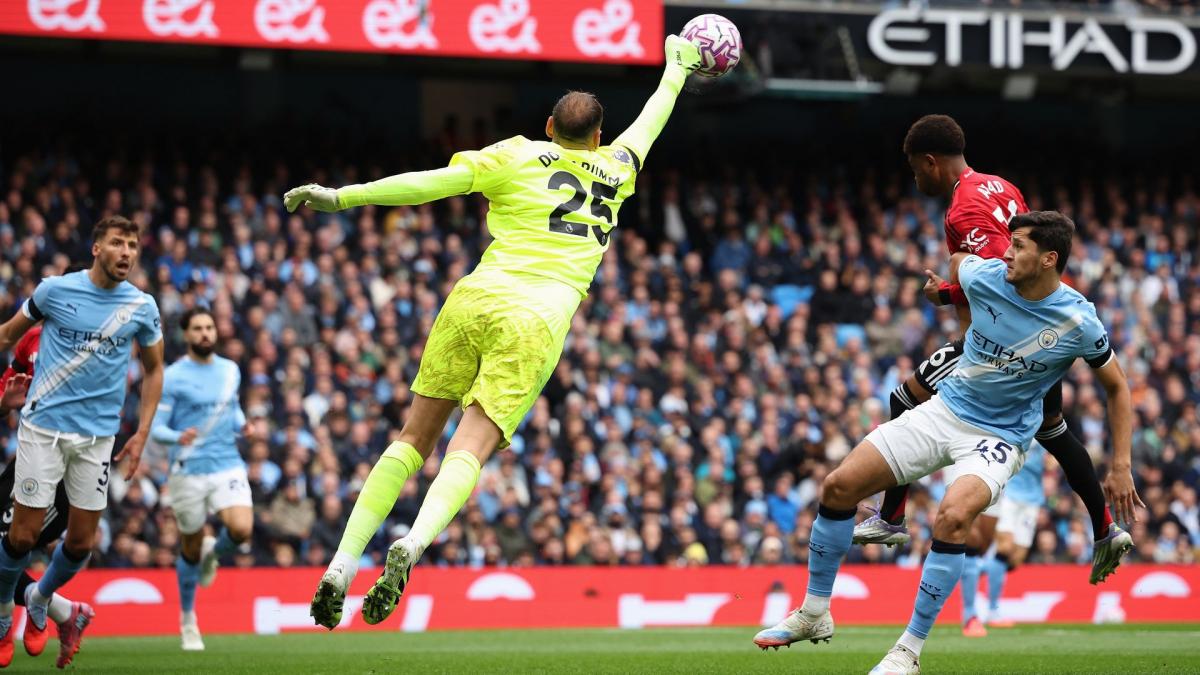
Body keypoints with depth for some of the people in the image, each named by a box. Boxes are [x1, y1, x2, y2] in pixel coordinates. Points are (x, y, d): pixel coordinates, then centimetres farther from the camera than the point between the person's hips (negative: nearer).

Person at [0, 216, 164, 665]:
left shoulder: (142, 307, 0)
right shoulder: (55, 290, -5)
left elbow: (153, 369, 13)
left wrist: (141, 434, 7)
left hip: (98, 437, 2)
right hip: (43, 426, -2)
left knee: (81, 542, 4)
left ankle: (40, 598, 34)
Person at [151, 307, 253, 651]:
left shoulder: (230, 371, 9)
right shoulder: (171, 377, -5)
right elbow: (154, 428, -6)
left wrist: (240, 423, 4)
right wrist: (178, 437, -27)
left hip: (228, 465, 3)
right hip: (188, 471, -3)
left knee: (241, 529, -22)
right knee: (190, 549, 6)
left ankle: (214, 551, 16)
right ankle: (187, 620, 27)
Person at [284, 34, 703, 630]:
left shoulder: (519, 156, 11)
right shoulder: (614, 173, 19)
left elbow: (434, 181, -1)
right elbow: (647, 126, 40)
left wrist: (342, 196, -2)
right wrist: (677, 73, 59)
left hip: (475, 301, 1)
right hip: (537, 322, 0)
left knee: (414, 437, 7)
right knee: (470, 448, -12)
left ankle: (341, 567, -4)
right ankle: (412, 545, -41)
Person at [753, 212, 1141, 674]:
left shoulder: (1079, 323, -19)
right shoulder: (983, 276, -12)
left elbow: (1117, 386, -3)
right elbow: (962, 258, 14)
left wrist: (1121, 467, -6)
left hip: (1001, 437, -4)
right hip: (946, 409, 4)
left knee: (953, 515, -34)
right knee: (839, 486, -6)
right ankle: (814, 615, 12)